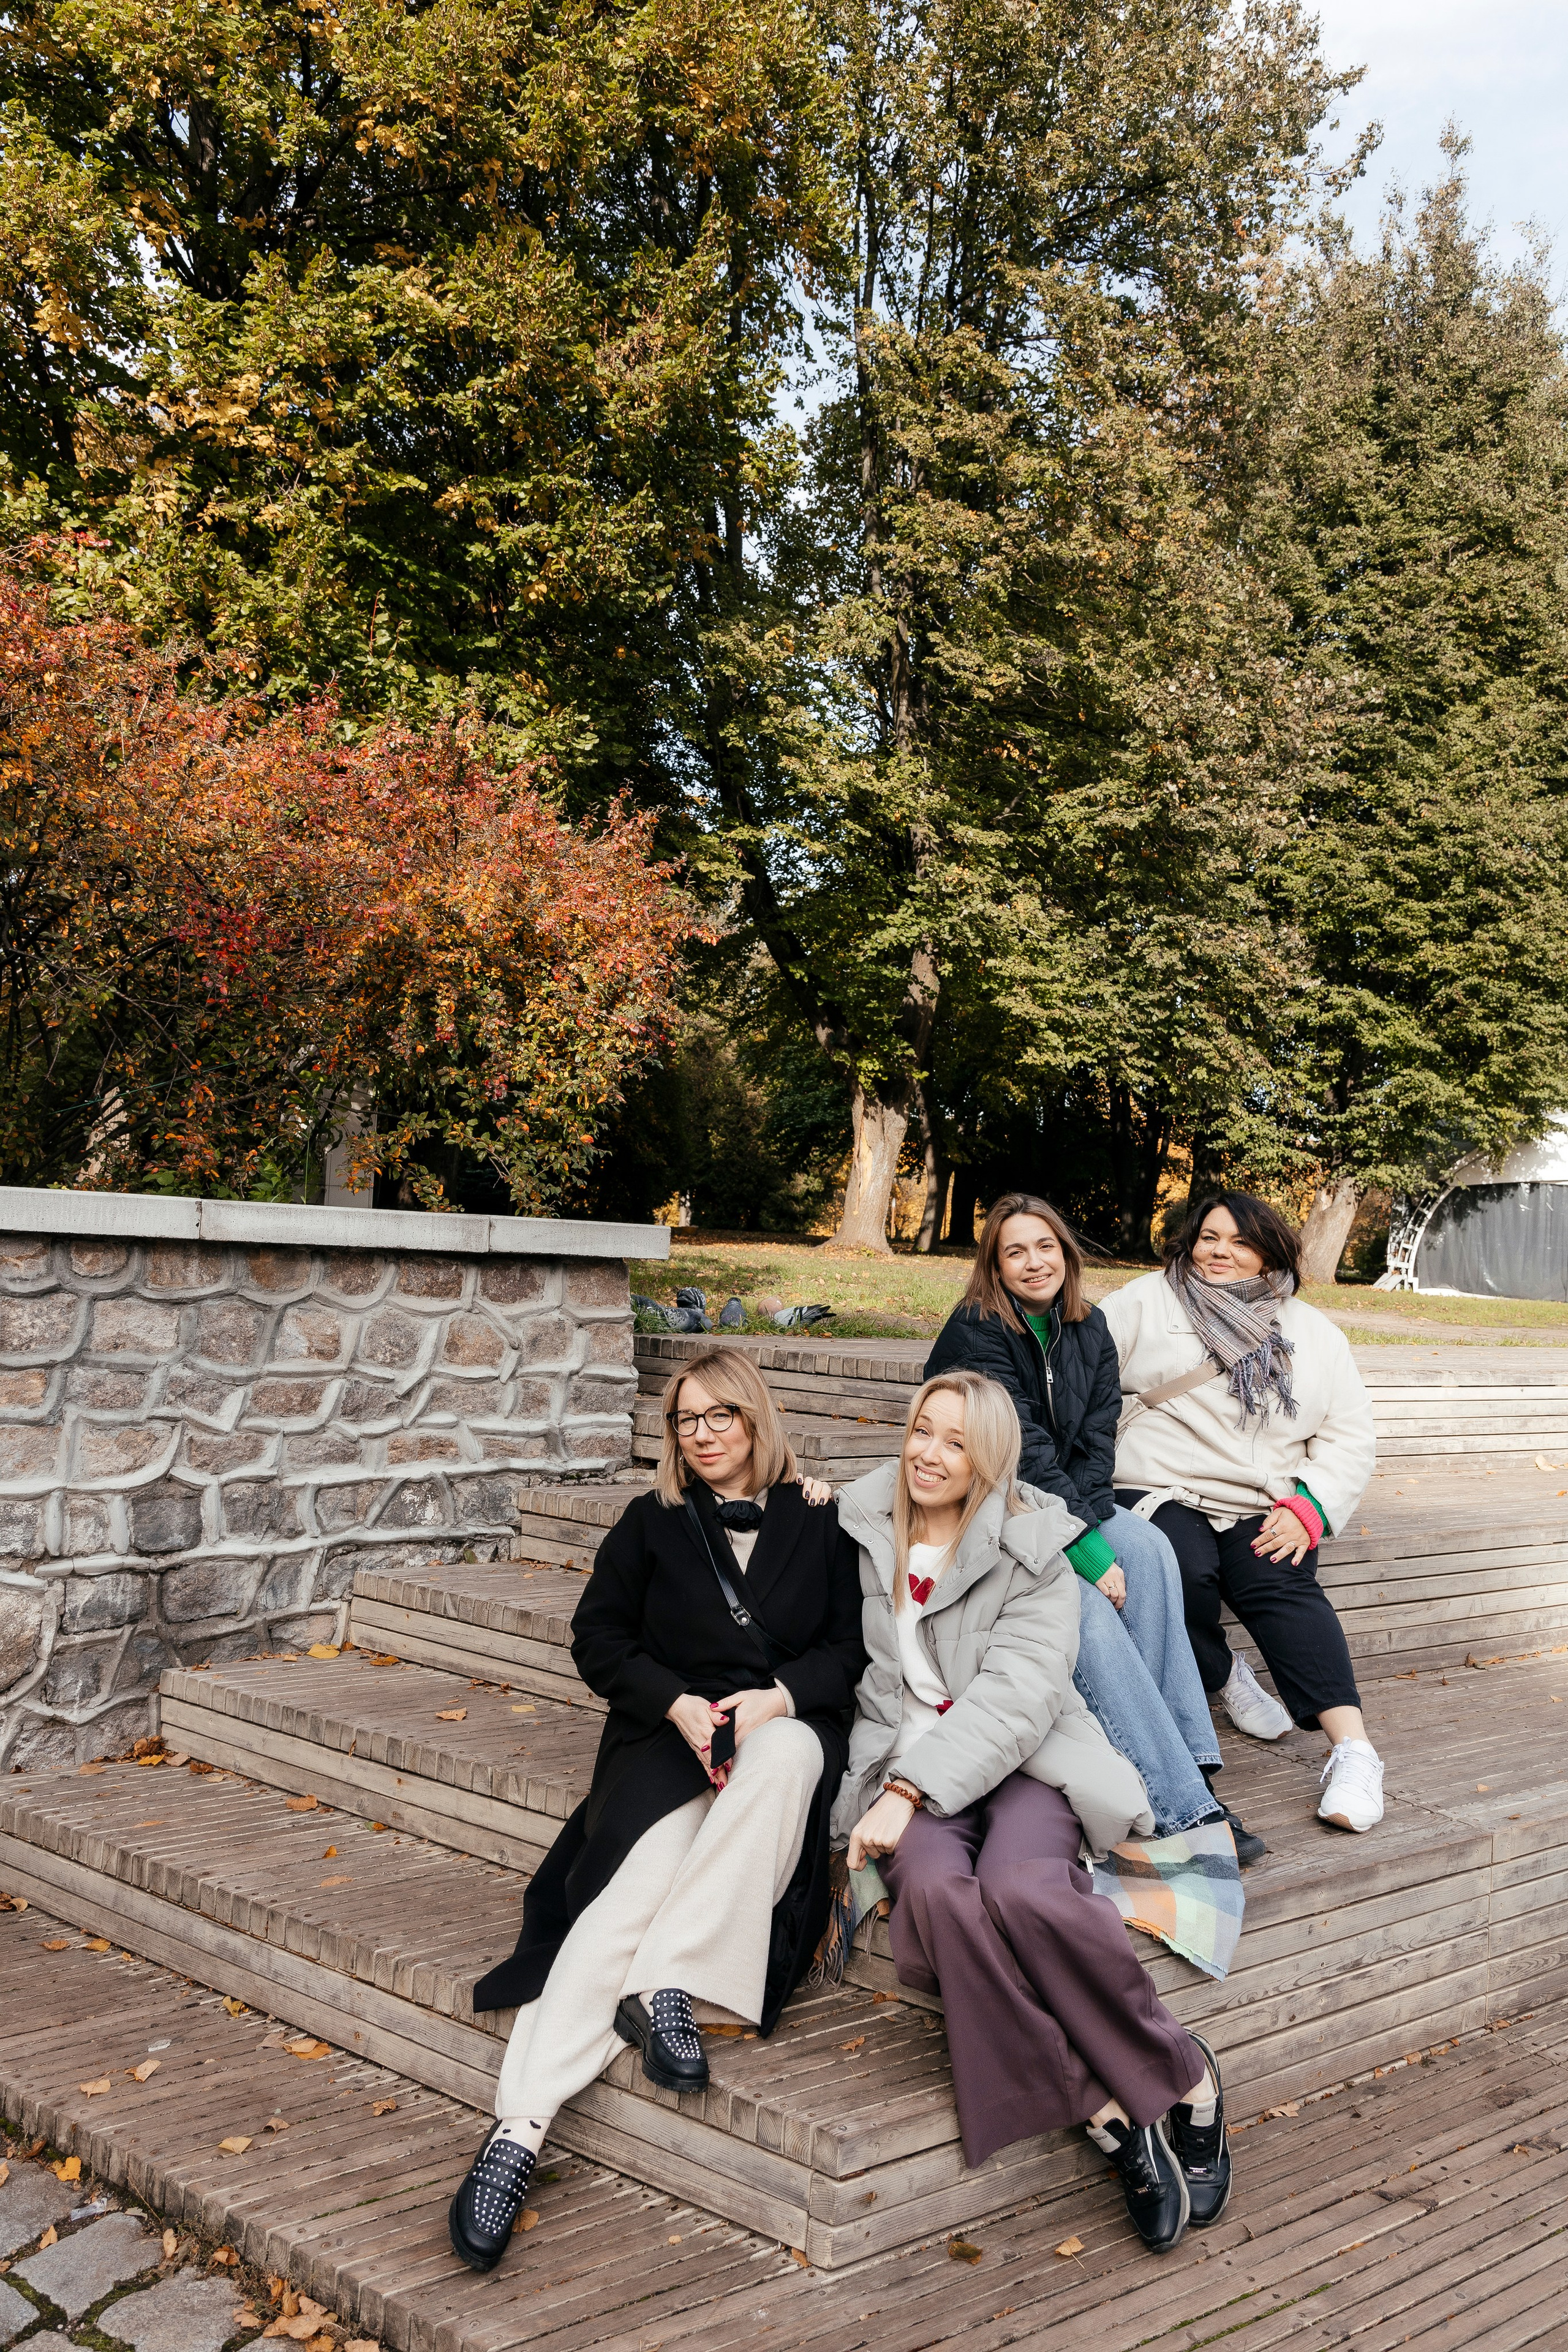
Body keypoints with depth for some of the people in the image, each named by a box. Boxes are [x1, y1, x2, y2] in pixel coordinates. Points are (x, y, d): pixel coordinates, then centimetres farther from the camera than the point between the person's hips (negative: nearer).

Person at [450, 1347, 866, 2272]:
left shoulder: (817, 1522, 13)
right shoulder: (653, 1521, 16)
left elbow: (850, 1646, 9)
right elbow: (599, 1639, 11)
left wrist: (775, 1697, -11)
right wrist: (679, 1703, -7)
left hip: (785, 1727, 0)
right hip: (670, 1739, 0)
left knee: (785, 1754, -38)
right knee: (633, 1885, -28)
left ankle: (666, 1983, -36)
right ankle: (519, 2131, -38)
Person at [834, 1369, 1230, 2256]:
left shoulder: (1034, 1551, 3)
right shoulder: (860, 1531, 13)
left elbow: (1018, 1693, -8)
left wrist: (911, 1786, -19)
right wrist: (892, 1788, -1)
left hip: (1023, 1760, -1)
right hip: (904, 1771, 2)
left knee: (1024, 1891, -34)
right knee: (937, 1892, -33)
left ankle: (1186, 2076, -13)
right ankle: (1112, 2114, -25)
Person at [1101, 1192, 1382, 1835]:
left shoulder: (1314, 1334, 17)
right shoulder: (1147, 1302, 11)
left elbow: (1350, 1437, 12)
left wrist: (1308, 1508, -5)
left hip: (1263, 1510, 1)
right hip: (1159, 1491, -1)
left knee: (1282, 1585, -28)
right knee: (1187, 1576, -31)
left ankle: (1352, 1749, -36)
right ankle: (1223, 1677, 0)